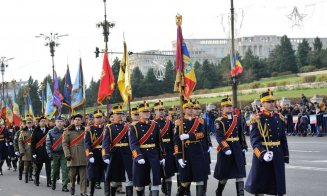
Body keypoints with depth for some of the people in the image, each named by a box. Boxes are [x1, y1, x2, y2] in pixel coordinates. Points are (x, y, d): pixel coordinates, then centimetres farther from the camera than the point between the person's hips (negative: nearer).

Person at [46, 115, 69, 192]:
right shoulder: (51, 132, 3)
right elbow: (48, 144, 3)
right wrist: (49, 153, -5)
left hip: (64, 154, 0)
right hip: (54, 154, 0)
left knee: (65, 171, -7)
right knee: (54, 170, 9)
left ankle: (64, 186, -4)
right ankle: (53, 184, 29)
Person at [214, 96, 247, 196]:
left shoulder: (237, 118, 9)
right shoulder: (219, 121, -6)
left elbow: (241, 133, 15)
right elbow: (219, 137, -17)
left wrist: (244, 146, 11)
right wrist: (226, 148, -27)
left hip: (237, 149, 4)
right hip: (225, 149, -4)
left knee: (240, 173, -4)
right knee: (224, 174, 7)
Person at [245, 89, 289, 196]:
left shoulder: (279, 118, 9)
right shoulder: (257, 119, -8)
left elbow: (283, 138, 13)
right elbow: (254, 139, -16)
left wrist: (285, 155, 10)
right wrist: (262, 153, -30)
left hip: (278, 154, 5)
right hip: (262, 154, -5)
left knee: (279, 182, 8)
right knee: (260, 183, 3)